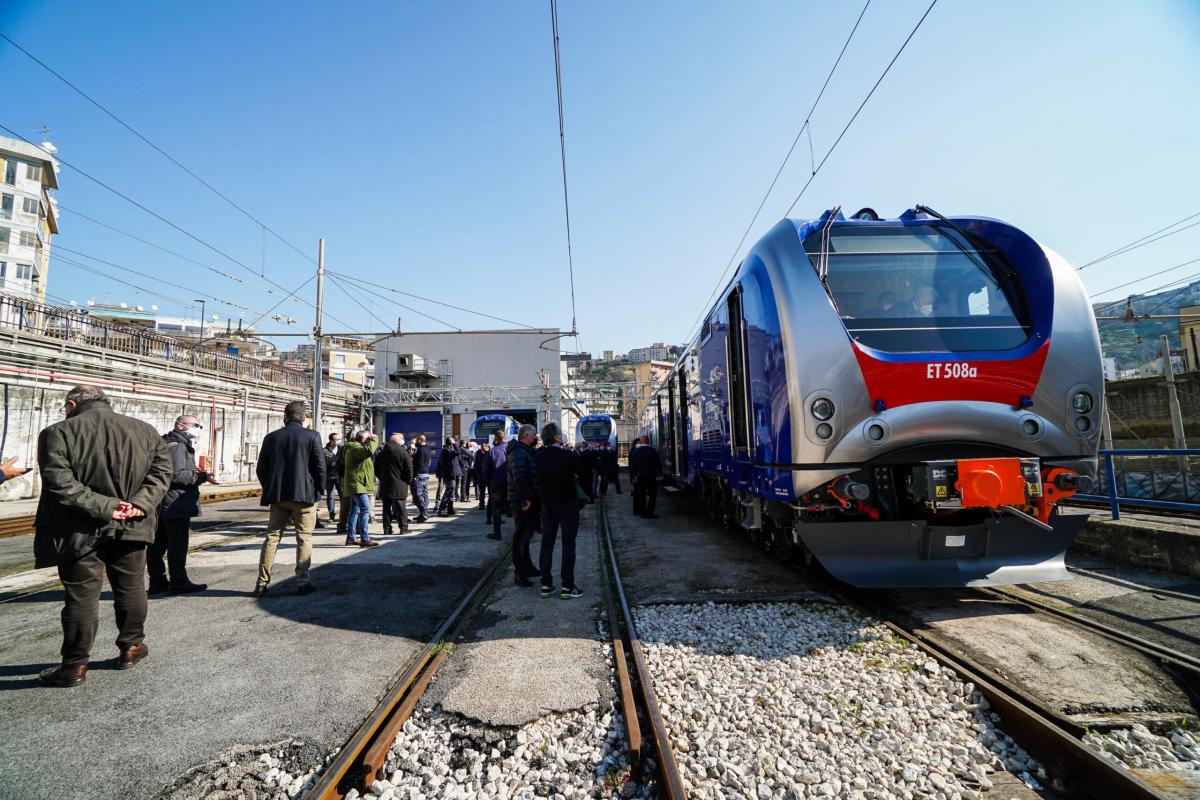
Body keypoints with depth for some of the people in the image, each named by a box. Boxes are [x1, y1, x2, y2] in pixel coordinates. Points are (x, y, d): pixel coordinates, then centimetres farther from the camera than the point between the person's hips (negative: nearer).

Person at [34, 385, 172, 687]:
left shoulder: (58, 432, -9)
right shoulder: (144, 430, 2)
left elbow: (60, 482, -18)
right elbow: (162, 469, -4)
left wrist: (103, 507, -17)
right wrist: (141, 503, -10)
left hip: (81, 531, -3)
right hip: (130, 528, 3)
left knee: (82, 597, 6)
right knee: (131, 589, 16)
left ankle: (75, 666, 15)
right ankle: (131, 647, 29)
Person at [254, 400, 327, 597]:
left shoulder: (271, 437, 4)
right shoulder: (312, 436, -7)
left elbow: (260, 469, 8)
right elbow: (320, 467, -8)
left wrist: (270, 490, 19)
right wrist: (318, 491, 5)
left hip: (277, 496, 3)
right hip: (304, 495, -3)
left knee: (272, 537, 12)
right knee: (304, 538, 4)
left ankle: (262, 582, 13)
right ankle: (302, 582, 5)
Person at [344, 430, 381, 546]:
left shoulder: (354, 448, 22)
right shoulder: (355, 447, -13)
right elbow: (368, 450, -31)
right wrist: (374, 439, -18)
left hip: (356, 485, 11)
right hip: (357, 484, -11)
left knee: (355, 511, 15)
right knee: (365, 509, -18)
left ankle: (351, 537, 22)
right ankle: (365, 539, -21)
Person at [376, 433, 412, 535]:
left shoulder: (382, 454, 8)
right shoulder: (403, 453, -7)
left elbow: (376, 470, 13)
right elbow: (409, 470, -9)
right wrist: (408, 481, 3)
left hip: (385, 485, 4)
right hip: (399, 486, -4)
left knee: (386, 507, 10)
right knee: (401, 507, 2)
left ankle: (387, 528, 10)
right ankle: (403, 528, 2)